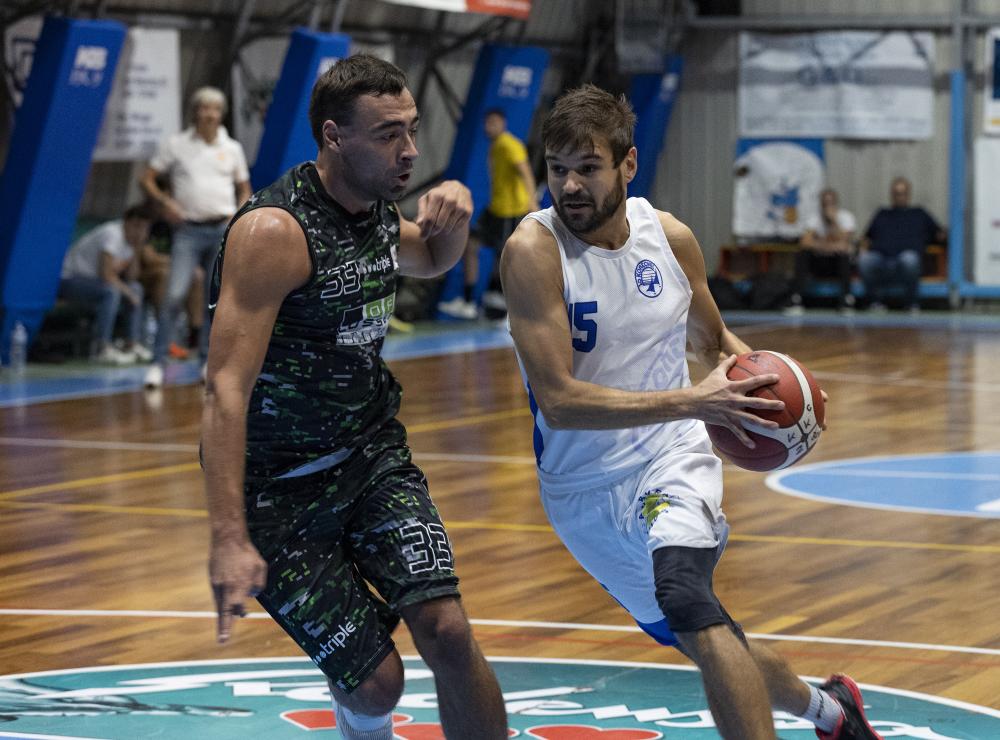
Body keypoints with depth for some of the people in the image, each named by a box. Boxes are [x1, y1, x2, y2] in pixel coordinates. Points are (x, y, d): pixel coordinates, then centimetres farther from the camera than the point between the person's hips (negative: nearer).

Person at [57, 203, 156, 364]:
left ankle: (132, 344, 3)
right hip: (69, 279, -10)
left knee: (135, 288, 7)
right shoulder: (112, 234, -24)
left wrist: (136, 252, -12)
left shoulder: (130, 238, 4)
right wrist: (128, 292, -15)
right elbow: (106, 275, -28)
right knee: (111, 291, -32)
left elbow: (131, 277, 1)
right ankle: (102, 348, -30)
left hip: (91, 278, 10)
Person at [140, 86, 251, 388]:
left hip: (223, 230, 3)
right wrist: (165, 201, -13)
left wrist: (238, 216, 1)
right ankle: (157, 363, -11)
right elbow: (147, 179, 5)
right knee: (174, 295, -14)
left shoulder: (232, 148, 10)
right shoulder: (175, 144, 3)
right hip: (188, 230, -3)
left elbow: (244, 189, 19)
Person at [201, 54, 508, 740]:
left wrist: (453, 212, 1)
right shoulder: (275, 231, -24)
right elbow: (226, 388, -29)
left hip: (375, 453, 6)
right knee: (375, 681, -6)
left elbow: (432, 260, 27)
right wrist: (229, 540, -37)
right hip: (282, 487, -6)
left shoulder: (377, 211, 1)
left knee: (447, 629, -12)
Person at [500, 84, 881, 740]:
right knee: (706, 641, 14)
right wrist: (691, 402, -34)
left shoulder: (670, 237, -5)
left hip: (672, 461, 1)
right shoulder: (533, 250, -19)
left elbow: (712, 338, 15)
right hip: (583, 488, 0)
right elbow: (558, 402, -27)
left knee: (685, 598, -30)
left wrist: (762, 379, -8)